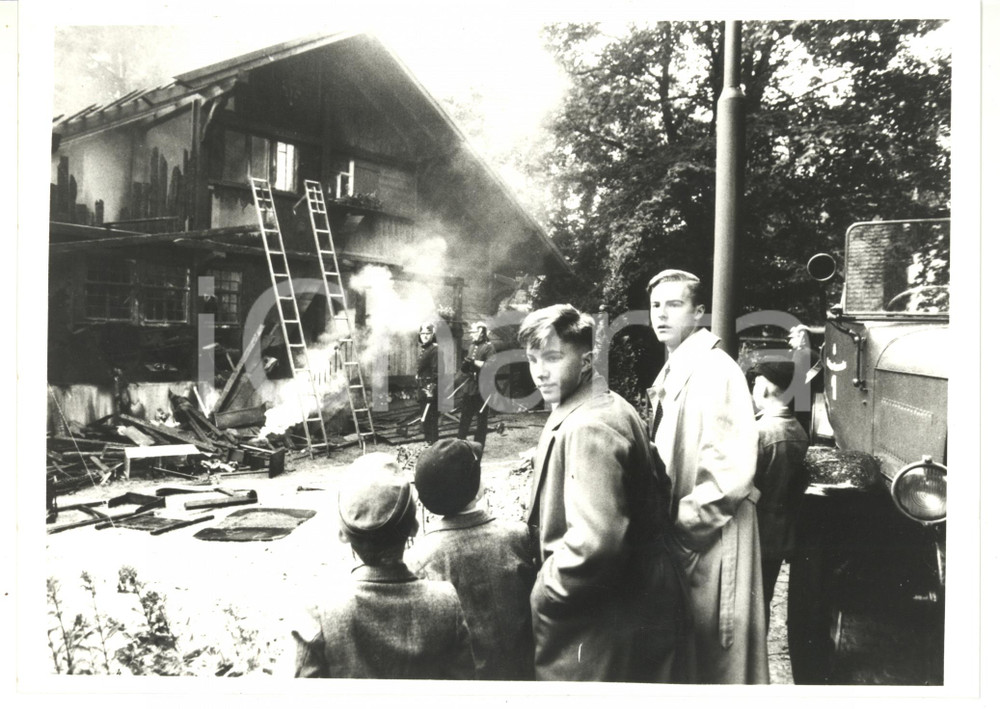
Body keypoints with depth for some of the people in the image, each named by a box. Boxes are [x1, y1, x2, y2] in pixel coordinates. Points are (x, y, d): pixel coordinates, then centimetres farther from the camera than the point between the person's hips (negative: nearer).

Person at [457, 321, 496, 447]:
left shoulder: (489, 347, -7)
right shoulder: (472, 346, 16)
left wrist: (474, 362, -22)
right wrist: (465, 367, 0)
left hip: (483, 388, -7)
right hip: (470, 386, 7)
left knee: (481, 418, 3)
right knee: (465, 416, 8)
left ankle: (479, 445, 11)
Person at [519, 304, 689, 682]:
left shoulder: (588, 428, -23)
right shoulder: (611, 409, 8)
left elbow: (593, 543, -32)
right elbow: (656, 497, 16)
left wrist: (542, 596, -17)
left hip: (606, 629, -10)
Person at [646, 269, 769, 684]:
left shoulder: (714, 370, -17)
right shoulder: (672, 372, 12)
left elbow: (730, 471, -25)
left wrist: (681, 523, -18)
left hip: (710, 541, -9)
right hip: (682, 539, 9)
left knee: (716, 659, 5)